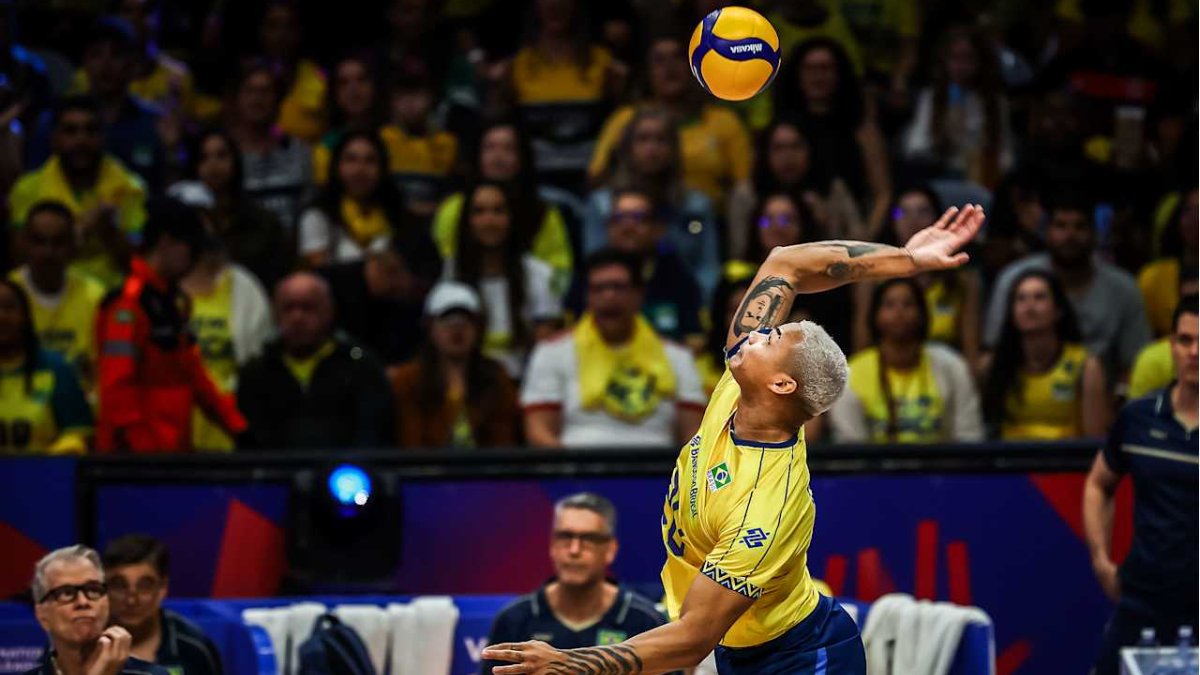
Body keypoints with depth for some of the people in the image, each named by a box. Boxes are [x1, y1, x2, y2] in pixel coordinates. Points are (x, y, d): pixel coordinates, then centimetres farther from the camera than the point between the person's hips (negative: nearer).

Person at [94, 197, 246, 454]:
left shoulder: (172, 300, 18)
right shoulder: (129, 302, -13)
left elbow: (191, 370, 23)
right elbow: (117, 382, -19)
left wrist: (234, 423, 18)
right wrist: (136, 443, -21)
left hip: (172, 450, 10)